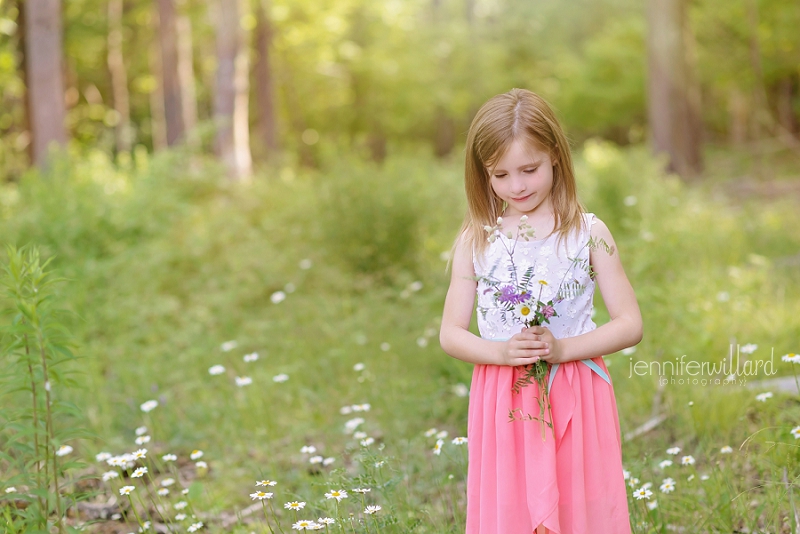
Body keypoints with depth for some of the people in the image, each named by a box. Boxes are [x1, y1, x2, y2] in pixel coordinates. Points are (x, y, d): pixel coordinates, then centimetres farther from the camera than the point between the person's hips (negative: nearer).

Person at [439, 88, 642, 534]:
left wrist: (561, 348, -17)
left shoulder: (588, 233, -2)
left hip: (576, 400, -1)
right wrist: (502, 352, -15)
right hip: (503, 403, 1)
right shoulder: (476, 241, 2)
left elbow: (630, 324, -2)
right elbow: (450, 333, 4)